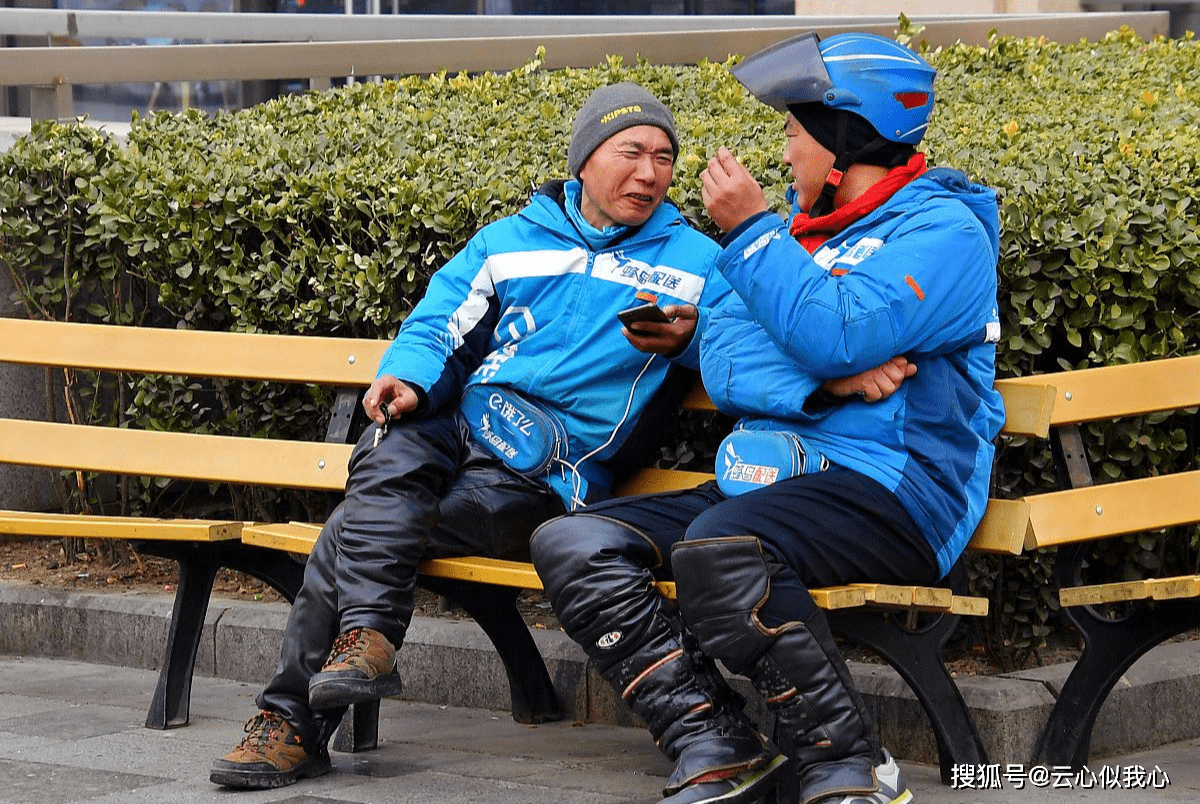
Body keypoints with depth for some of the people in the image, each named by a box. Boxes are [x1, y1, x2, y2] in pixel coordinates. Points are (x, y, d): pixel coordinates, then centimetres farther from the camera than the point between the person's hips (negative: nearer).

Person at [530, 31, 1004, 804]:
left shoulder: (944, 230, -3)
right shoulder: (801, 227, 21)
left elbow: (835, 334, -19)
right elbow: (722, 359, 7)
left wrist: (751, 230, -9)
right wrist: (827, 382, -12)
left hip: (889, 488, -8)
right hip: (765, 481, 9)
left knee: (721, 548, -36)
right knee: (571, 543, -8)